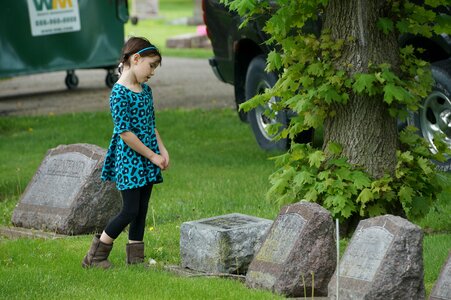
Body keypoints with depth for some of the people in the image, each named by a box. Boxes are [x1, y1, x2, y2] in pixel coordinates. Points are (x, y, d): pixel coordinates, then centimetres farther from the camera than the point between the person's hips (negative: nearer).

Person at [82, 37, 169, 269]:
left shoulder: (145, 90, 10)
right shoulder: (119, 93, -17)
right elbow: (124, 132, -19)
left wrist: (162, 150, 6)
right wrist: (152, 155, -15)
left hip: (146, 162, 8)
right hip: (128, 160, -8)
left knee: (141, 211, 9)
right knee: (130, 211, -7)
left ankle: (135, 259, 17)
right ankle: (96, 256, 6)